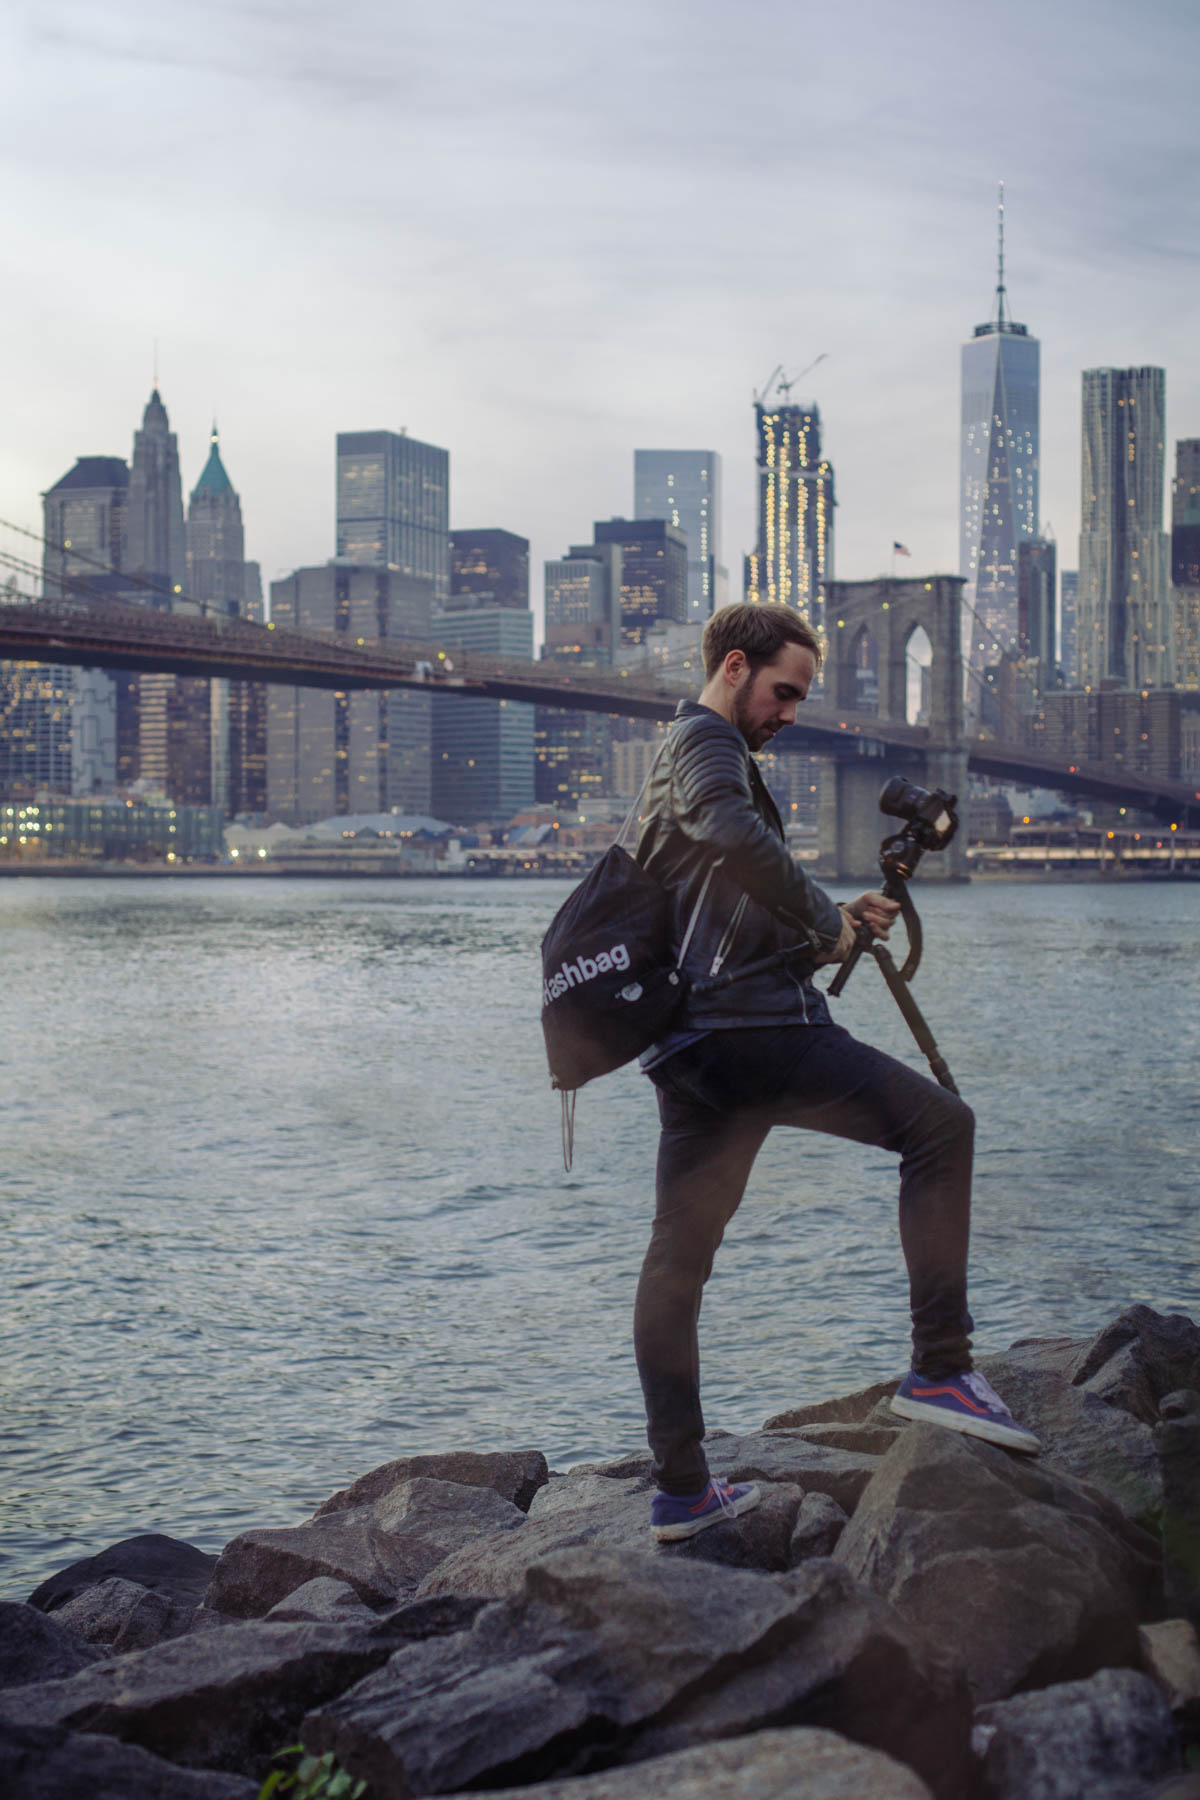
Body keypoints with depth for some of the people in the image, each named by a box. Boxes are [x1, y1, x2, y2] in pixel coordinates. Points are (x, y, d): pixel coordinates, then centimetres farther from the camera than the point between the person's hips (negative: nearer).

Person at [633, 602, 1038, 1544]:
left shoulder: (686, 754, 30)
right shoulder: (705, 742, -2)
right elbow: (735, 837, -26)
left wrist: (832, 928, 18)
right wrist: (826, 919, -13)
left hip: (691, 1048, 11)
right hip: (750, 1027, -11)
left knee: (678, 1257, 9)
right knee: (939, 1123, -8)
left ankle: (681, 1490, 14)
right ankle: (939, 1367, -10)